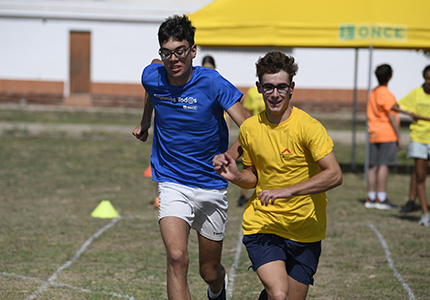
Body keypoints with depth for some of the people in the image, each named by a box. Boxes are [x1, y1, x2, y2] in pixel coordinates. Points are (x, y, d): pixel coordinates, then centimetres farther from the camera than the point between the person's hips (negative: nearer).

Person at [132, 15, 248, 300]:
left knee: (210, 272, 14)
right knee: (177, 257, -24)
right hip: (172, 184, 0)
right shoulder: (152, 77, -8)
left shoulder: (213, 83, -17)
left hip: (212, 186, 0)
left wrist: (226, 159, -37)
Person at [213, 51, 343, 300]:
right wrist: (236, 176, -6)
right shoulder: (249, 129, 1)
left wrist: (289, 190, -30)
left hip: (305, 231, -1)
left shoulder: (308, 127, -13)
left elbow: (335, 175, -22)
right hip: (262, 224, 1)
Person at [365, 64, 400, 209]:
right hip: (387, 134, -8)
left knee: (374, 166, 7)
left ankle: (371, 198, 8)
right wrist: (399, 137, -8)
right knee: (384, 165, -7)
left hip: (374, 135, 8)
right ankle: (381, 199, -8)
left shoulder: (373, 93, 14)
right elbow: (391, 117, -13)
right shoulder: (386, 94, -12)